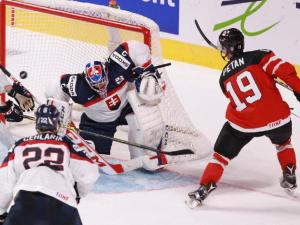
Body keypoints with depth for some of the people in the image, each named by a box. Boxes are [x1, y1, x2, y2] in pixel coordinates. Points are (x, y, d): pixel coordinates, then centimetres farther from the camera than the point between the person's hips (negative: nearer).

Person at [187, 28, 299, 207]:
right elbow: (285, 70, -15)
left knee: (222, 153, 13)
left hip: (244, 124, 0)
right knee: (282, 141, 34)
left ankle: (204, 189, 4)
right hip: (277, 118, 0)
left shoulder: (224, 77, 11)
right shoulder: (259, 57, -2)